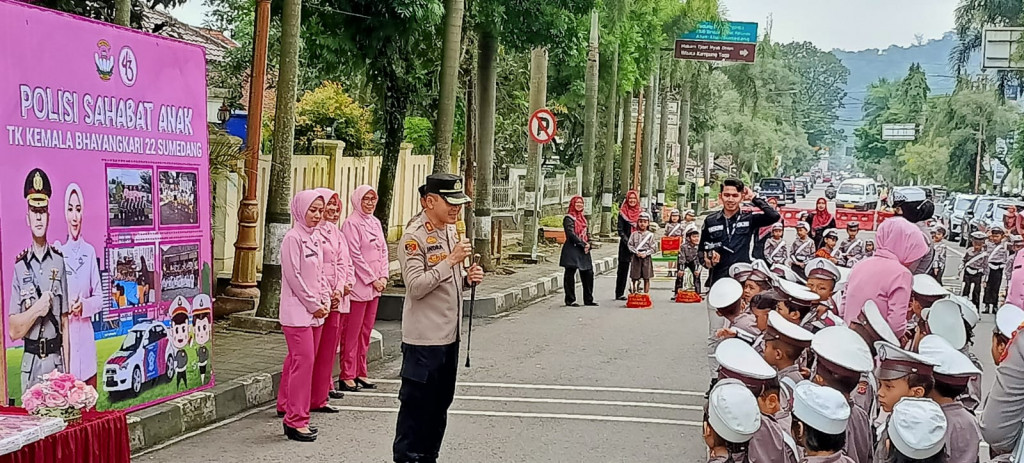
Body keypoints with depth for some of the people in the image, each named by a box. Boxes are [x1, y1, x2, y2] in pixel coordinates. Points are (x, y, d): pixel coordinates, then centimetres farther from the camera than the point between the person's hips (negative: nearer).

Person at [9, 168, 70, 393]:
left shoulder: (59, 261, 3)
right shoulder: (20, 267, 1)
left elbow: (65, 323, 5)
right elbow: (13, 330, 0)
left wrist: (66, 368, 2)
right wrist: (36, 310, -17)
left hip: (56, 359, 0)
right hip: (30, 361, 0)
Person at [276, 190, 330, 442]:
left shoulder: (315, 238, 13)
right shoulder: (293, 238, -12)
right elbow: (293, 276, -16)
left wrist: (325, 300, 5)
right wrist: (313, 305, -12)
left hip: (315, 312, 8)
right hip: (297, 312, -8)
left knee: (297, 360, 16)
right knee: (304, 361, -11)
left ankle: (286, 404, 30)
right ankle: (296, 421, -8)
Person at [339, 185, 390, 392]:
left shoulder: (375, 223, 14)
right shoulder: (351, 223, -9)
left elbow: (383, 250, 15)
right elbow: (355, 255, -14)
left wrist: (383, 277, 2)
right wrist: (372, 279, -12)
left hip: (375, 286, 8)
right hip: (358, 285, -8)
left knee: (366, 331, 12)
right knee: (352, 332, -4)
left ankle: (360, 373, 19)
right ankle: (347, 376, 1)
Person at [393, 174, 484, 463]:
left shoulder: (452, 230, 10)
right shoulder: (414, 236, -15)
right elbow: (415, 287, -23)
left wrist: (468, 278, 0)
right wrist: (452, 260, -24)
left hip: (450, 334, 8)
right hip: (424, 338, -8)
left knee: (440, 403, 17)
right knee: (416, 404, 0)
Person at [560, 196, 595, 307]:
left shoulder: (583, 218, 19)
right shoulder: (569, 218, -4)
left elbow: (587, 233, 16)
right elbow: (571, 234, -14)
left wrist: (588, 244, -2)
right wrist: (583, 244, -15)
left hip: (584, 250, 7)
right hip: (572, 249, -7)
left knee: (588, 273, 6)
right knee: (570, 275, -3)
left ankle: (588, 299, 14)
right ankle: (570, 300, 1)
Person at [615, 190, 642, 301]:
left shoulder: (640, 212, 10)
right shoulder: (622, 213, 1)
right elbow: (620, 229, -3)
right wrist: (627, 241, -15)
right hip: (625, 245, -3)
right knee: (623, 269, 2)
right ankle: (619, 294, 6)